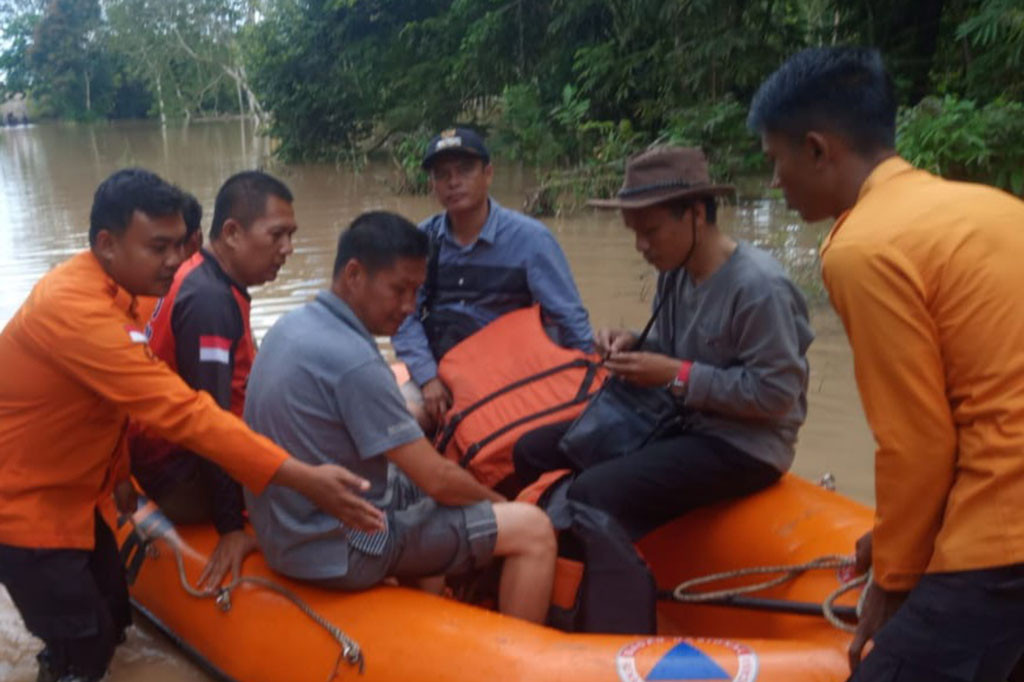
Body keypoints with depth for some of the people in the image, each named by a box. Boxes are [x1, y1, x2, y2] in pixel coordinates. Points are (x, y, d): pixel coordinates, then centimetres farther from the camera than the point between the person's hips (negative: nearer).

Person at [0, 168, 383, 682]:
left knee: (111, 619, 15)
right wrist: (302, 478, -41)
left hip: (65, 493, 9)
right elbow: (181, 411, -39)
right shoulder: (75, 308, -32)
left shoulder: (107, 289, -2)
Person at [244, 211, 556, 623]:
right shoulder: (353, 360, -25)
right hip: (344, 553, -10)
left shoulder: (291, 327, 3)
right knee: (533, 530, -10)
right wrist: (498, 501, -3)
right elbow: (437, 480, -21)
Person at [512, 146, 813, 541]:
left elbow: (775, 393, -22)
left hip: (743, 446, -9)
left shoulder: (758, 285, -22)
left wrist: (676, 376, -22)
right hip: (679, 422, 9)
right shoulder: (675, 274, 3)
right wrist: (633, 345, -5)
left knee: (594, 492, -30)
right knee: (533, 451, 3)